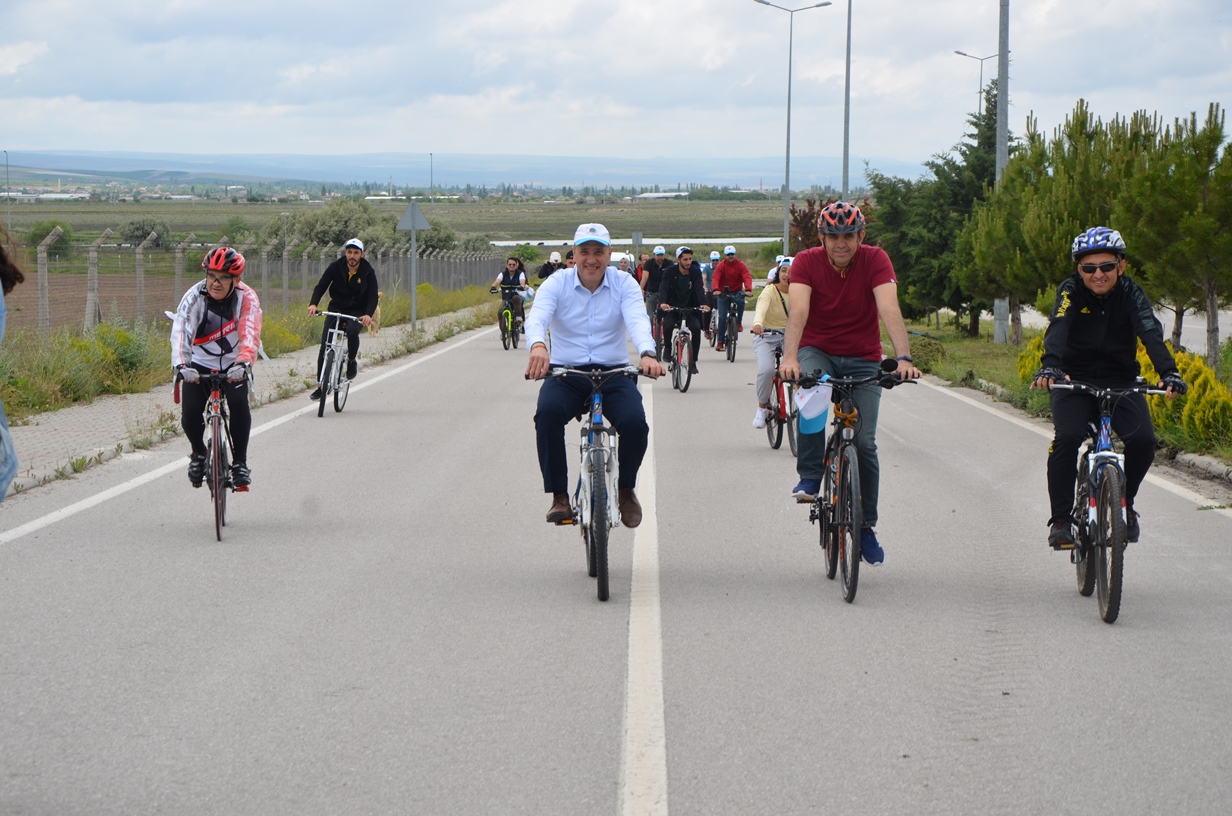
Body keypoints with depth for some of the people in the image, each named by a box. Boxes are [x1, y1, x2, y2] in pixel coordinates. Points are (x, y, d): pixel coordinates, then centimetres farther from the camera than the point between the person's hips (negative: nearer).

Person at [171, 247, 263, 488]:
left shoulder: (247, 298, -21)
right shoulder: (194, 296, -21)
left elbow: (250, 334, -35)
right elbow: (181, 332, -35)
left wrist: (243, 363, -55)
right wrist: (180, 365, -53)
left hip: (233, 365, 0)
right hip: (200, 364, 0)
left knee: (239, 405, -24)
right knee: (190, 411, -17)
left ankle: (240, 463, -8)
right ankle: (199, 454, 13)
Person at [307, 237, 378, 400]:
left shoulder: (368, 272, -8)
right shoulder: (336, 267, -7)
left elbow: (373, 296, -14)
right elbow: (321, 286, -11)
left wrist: (368, 314, -34)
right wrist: (313, 304, -30)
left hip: (357, 312, -1)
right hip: (336, 309, 1)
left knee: (352, 331, -35)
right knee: (325, 346, -12)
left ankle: (351, 361, -6)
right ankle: (321, 385, -1)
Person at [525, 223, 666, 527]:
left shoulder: (623, 284, 1)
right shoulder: (556, 284, -1)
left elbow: (637, 320, -18)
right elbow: (537, 317, -20)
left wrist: (647, 354, -40)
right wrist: (538, 346, -44)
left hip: (613, 373, 0)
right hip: (565, 373, 0)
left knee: (635, 422, -26)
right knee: (548, 412, -32)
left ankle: (626, 489, 4)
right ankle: (559, 496, -19)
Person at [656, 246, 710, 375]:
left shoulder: (696, 272, -5)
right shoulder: (670, 272, -8)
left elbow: (699, 289, -17)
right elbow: (663, 288, -19)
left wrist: (703, 304, -37)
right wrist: (663, 302, -41)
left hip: (690, 308, 2)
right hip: (673, 307, -1)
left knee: (696, 328, -24)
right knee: (668, 324, -32)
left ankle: (693, 361, -10)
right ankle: (667, 348, -1)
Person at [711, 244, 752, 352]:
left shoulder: (740, 265, -6)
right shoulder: (721, 266, -7)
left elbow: (747, 277, -19)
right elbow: (715, 278, -21)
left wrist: (748, 289, -38)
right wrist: (716, 290, -41)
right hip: (723, 293, 0)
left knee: (741, 301, -34)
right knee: (722, 316, -10)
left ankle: (739, 322, -10)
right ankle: (720, 342, -4)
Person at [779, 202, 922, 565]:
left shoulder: (875, 260, -14)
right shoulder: (806, 262, -14)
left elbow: (890, 310, -27)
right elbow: (798, 311, -28)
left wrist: (904, 359, -43)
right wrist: (790, 357, -46)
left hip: (863, 360, 1)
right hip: (817, 352, -1)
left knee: (864, 442, -8)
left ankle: (866, 526, 9)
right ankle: (810, 477, -23)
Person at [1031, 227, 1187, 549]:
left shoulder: (1131, 293, -10)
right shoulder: (1070, 291, -13)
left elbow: (1151, 333, -26)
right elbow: (1058, 329, -32)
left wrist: (1168, 372, -45)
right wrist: (1050, 366, -53)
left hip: (1121, 381, 1)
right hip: (1074, 379, -1)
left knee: (1143, 440, -21)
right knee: (1066, 438, -27)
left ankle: (1123, 503, 7)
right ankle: (1061, 519, -14)